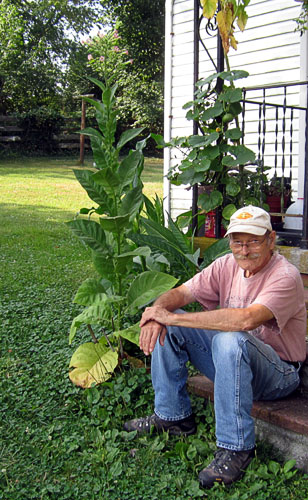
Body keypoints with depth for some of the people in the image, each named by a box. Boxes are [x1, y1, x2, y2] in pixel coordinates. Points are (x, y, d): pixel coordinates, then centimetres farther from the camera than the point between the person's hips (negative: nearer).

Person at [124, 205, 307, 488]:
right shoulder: (227, 265, -1)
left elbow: (246, 319, -38)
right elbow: (182, 292, -4)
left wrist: (174, 317, -34)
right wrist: (157, 310, -30)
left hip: (278, 374, -6)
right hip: (230, 361, 7)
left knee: (229, 340, -38)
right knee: (165, 327, -5)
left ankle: (237, 448, -24)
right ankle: (174, 416, 6)